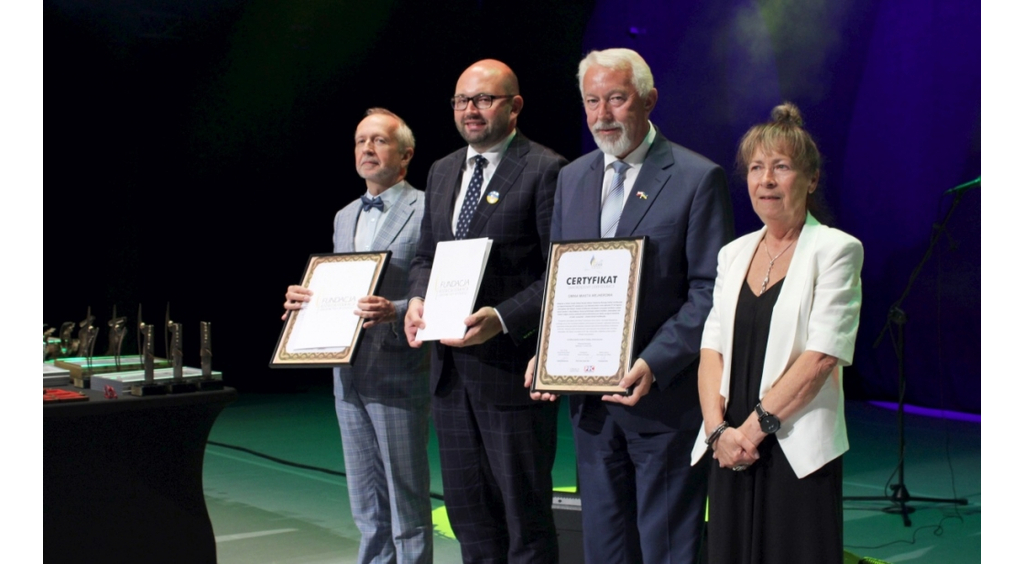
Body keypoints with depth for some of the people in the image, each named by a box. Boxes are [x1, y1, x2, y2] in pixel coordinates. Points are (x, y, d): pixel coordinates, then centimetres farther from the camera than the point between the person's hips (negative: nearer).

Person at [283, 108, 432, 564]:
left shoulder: (427, 211, -7)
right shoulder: (345, 217, 17)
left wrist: (394, 313, -28)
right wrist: (306, 301, 3)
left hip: (398, 378, -7)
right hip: (349, 377, 7)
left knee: (407, 509, 1)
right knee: (367, 510, 15)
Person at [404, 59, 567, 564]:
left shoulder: (545, 170, -9)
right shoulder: (442, 172, 14)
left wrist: (503, 319, -23)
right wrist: (417, 300, 0)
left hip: (512, 366, -7)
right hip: (452, 368, 7)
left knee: (525, 511, 4)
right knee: (466, 509, 15)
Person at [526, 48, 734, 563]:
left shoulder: (698, 179, -8)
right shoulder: (572, 178, 11)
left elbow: (710, 291, -11)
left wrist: (653, 365, -22)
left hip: (663, 399, -5)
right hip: (590, 399, 6)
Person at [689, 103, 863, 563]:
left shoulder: (835, 250, -3)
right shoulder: (734, 253, 13)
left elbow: (821, 357, -12)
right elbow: (712, 348, 7)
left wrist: (754, 427, -13)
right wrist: (719, 429, -7)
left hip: (799, 452, -5)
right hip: (731, 452, 5)